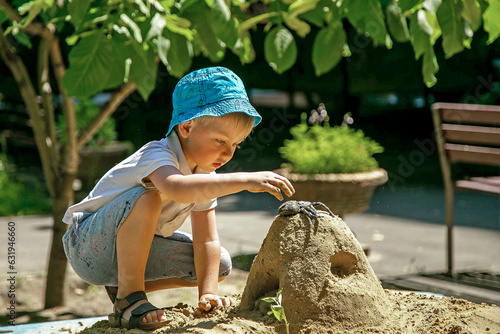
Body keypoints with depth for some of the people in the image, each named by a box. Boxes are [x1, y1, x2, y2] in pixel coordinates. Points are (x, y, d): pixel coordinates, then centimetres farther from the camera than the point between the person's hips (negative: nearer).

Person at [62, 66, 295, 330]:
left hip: (133, 248, 8)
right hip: (87, 245, -8)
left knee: (220, 265, 0)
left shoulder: (204, 176, -3)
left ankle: (123, 285, 9)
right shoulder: (157, 155, -29)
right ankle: (128, 296, -23)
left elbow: (207, 240, -5)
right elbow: (176, 189, -54)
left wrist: (207, 292, -17)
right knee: (147, 197, -36)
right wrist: (245, 180, -58)